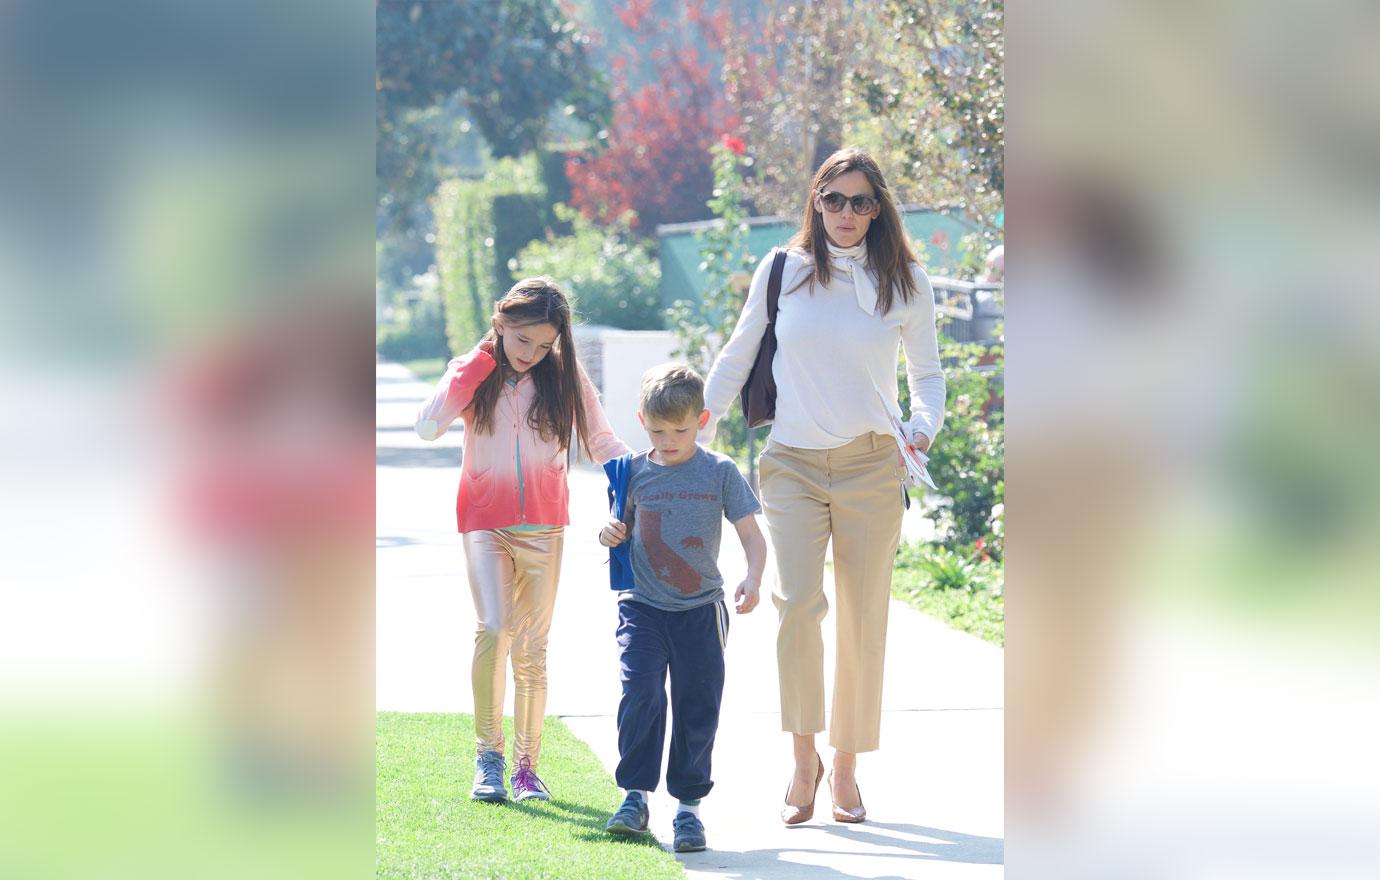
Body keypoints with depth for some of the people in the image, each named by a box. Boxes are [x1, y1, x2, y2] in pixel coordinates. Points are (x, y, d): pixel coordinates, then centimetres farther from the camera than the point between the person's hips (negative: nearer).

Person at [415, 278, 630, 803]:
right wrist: (472, 370, -14)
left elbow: (602, 442, 8)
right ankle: (487, 755, -10)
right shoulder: (475, 373, 2)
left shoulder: (565, 380, 3)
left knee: (532, 650, 4)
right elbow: (428, 427, -12)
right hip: (485, 524, -1)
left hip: (543, 528, 2)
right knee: (494, 629, -20)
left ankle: (526, 767, 14)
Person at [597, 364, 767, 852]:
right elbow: (621, 528, 17)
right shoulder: (634, 472, 3)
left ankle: (689, 805, 12)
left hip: (701, 611, 0)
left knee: (698, 707, 2)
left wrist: (752, 580, -18)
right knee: (640, 695, -14)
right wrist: (609, 534, -8)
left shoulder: (720, 472, -1)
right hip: (642, 609, 0)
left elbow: (752, 535, -1)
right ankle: (635, 796, -3)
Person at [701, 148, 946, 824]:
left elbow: (928, 375, 16)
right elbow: (737, 356, 15)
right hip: (793, 465, -1)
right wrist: (694, 429, 9)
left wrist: (924, 425, -5)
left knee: (863, 622, 2)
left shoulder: (905, 284, 6)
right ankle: (803, 760, -9)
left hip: (871, 467, 1)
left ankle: (845, 770, 14)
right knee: (797, 601, -20)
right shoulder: (783, 271, 5)